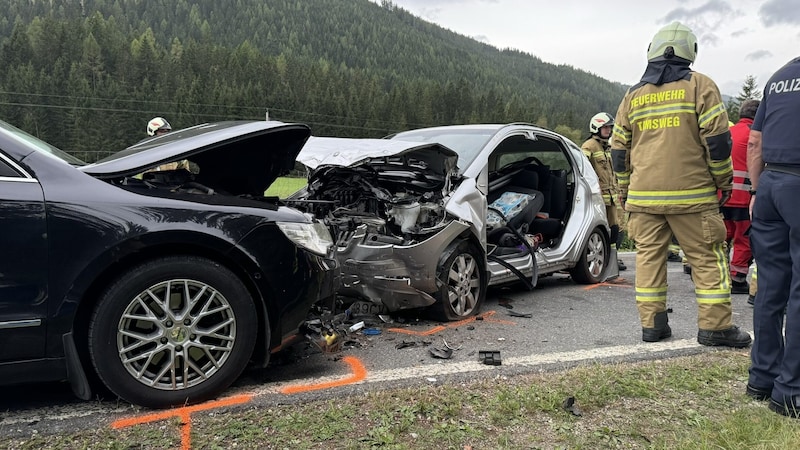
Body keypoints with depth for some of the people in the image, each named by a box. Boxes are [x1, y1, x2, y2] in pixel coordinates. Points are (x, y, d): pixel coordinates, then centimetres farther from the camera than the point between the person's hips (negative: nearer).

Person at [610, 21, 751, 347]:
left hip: (643, 195, 4)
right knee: (707, 257, 5)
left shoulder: (633, 95, 12)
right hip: (690, 193, -3)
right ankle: (715, 326, 7)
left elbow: (619, 147, 13)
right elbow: (717, 138, -6)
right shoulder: (699, 85, 0)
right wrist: (723, 181, 6)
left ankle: (652, 324, 11)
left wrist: (624, 189, 22)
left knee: (649, 256, 8)